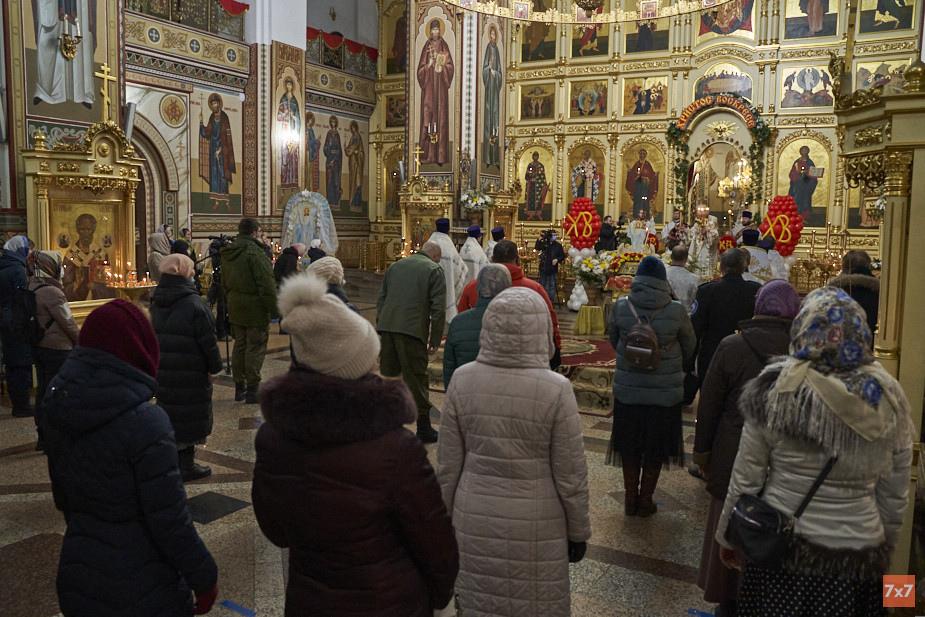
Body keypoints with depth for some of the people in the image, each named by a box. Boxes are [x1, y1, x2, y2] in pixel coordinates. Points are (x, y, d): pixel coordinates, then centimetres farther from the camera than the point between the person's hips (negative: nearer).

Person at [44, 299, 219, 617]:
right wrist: (204, 579, -9)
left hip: (77, 582, 6)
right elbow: (170, 519, -21)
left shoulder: (59, 411, -5)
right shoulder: (145, 423, -26)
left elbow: (62, 496, 9)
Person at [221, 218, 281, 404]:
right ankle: (252, 389, 5)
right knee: (255, 348, 0)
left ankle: (239, 387, 23)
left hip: (235, 309, 8)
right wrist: (274, 310, -15)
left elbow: (224, 284, 18)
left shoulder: (227, 254, 10)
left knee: (239, 345, 16)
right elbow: (267, 285, -20)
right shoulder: (254, 252, -17)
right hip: (255, 309, -8)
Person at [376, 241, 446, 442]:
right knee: (416, 379, 0)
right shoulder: (434, 270, 2)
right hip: (413, 329, -5)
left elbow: (381, 299, 19)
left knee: (388, 375, 14)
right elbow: (438, 308, -4)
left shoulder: (395, 266, 19)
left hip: (387, 327, 5)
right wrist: (435, 339, 0)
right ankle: (424, 429, 6)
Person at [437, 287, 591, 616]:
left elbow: (448, 463, -5)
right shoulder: (555, 390, -20)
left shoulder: (463, 380, -13)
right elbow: (570, 475, -13)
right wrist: (578, 532, 2)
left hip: (476, 520, 3)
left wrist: (446, 515, 10)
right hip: (535, 526, -2)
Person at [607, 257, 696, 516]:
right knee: (656, 447, 15)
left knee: (630, 445, 16)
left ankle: (631, 499, 27)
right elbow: (689, 346, 2)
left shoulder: (621, 307, -10)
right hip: (665, 393, -1)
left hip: (627, 390, 1)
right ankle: (646, 500, 26)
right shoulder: (676, 311, -14)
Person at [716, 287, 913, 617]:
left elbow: (745, 480, -7)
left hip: (779, 551, -2)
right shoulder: (888, 401, -7)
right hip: (858, 563, 2)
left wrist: (727, 537, 7)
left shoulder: (774, 391, -14)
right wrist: (884, 550, 18)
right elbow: (895, 497, 3)